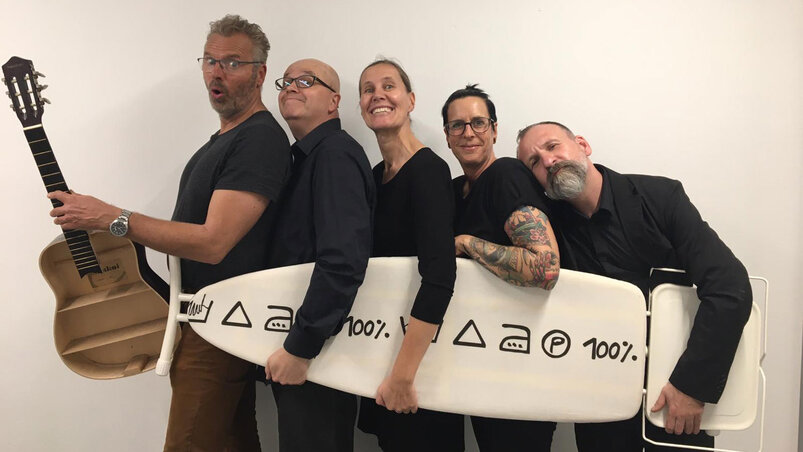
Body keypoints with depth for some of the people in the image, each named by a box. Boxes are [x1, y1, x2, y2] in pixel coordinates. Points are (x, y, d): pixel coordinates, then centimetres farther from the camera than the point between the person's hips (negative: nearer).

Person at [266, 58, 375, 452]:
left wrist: (300, 348, -23)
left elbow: (343, 261, -27)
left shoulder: (335, 154, -15)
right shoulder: (304, 157, 14)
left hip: (319, 349, -9)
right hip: (292, 347, 9)